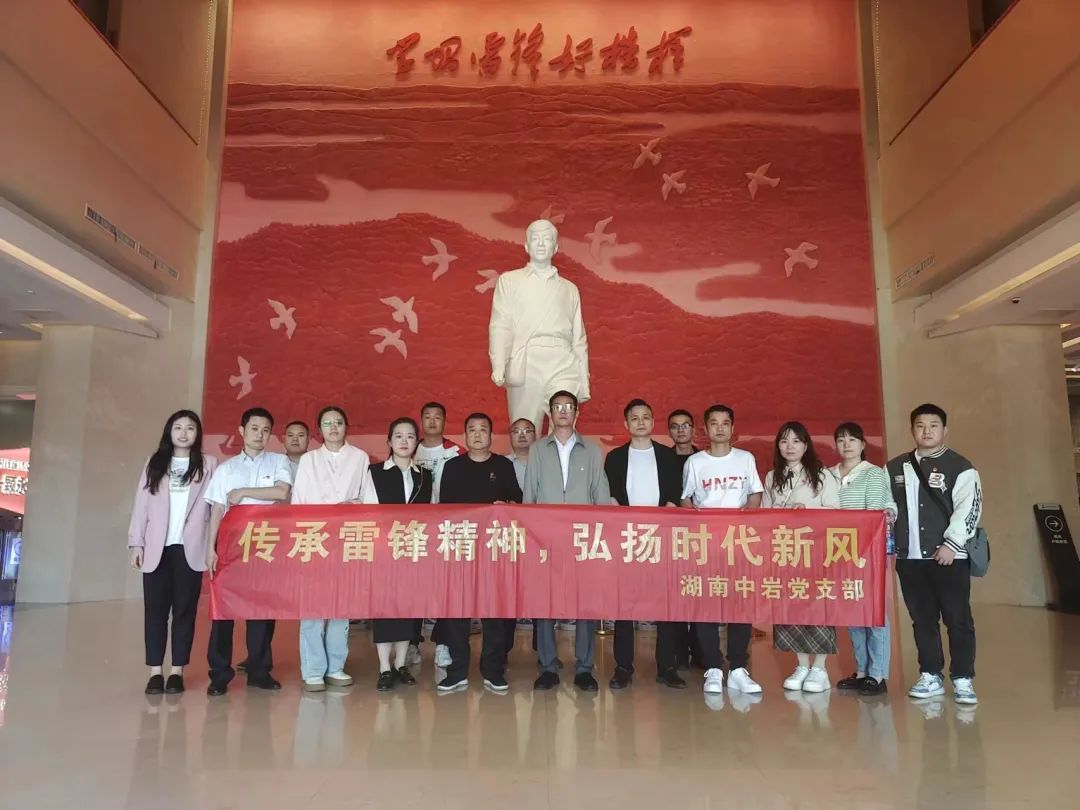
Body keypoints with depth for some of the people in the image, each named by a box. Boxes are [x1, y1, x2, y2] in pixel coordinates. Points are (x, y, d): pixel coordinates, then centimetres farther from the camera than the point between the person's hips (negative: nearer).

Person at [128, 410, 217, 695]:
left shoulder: (208, 464, 7)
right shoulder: (154, 463, 11)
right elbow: (141, 503, 9)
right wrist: (135, 542, 2)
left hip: (190, 548, -1)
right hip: (157, 548, 1)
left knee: (184, 609, 2)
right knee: (155, 609, 2)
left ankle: (177, 672, 9)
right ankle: (155, 672, 8)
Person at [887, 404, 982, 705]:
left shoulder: (959, 467, -2)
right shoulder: (896, 468, 12)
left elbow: (968, 508, -9)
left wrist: (951, 545, -15)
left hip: (948, 557, -4)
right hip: (909, 557, 4)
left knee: (958, 619, 0)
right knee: (922, 619, 10)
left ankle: (963, 679, 9)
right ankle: (930, 676, 19)